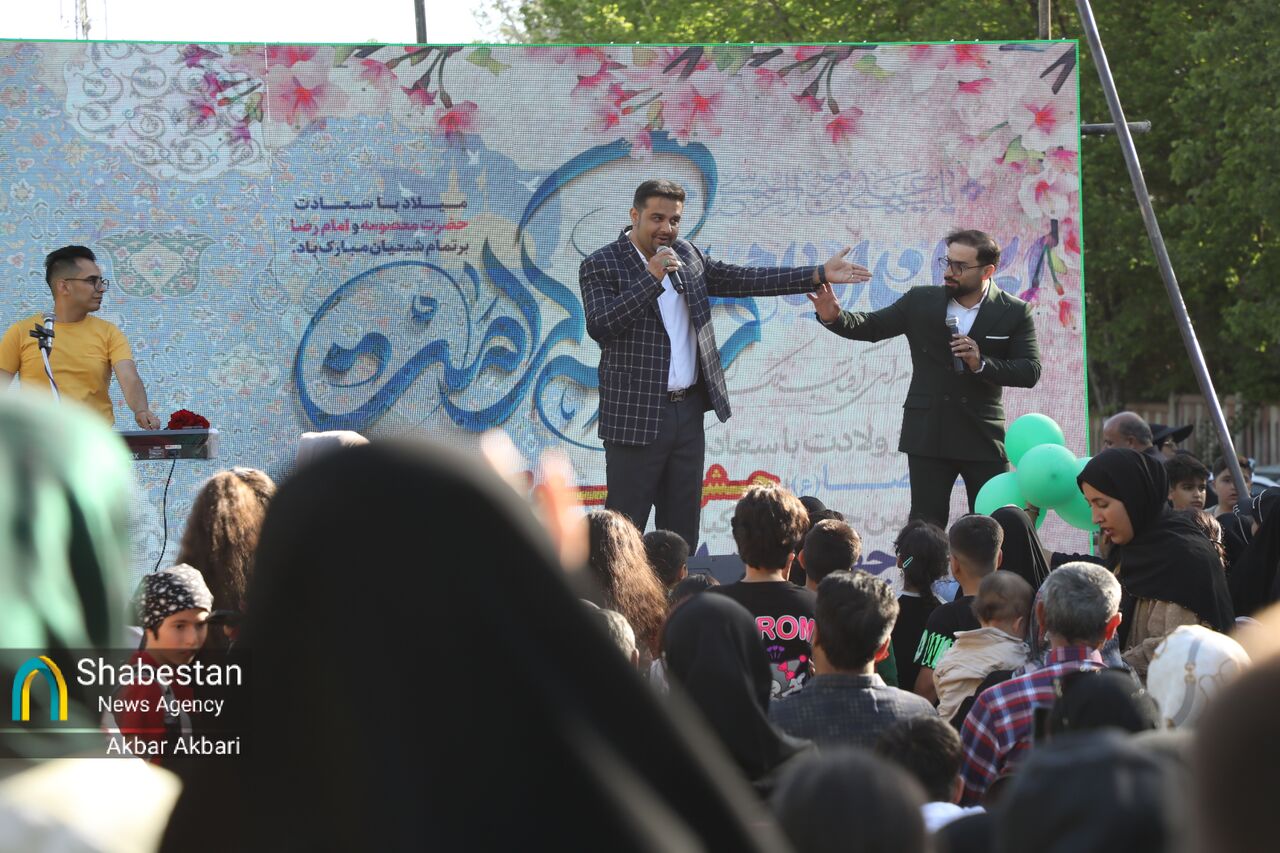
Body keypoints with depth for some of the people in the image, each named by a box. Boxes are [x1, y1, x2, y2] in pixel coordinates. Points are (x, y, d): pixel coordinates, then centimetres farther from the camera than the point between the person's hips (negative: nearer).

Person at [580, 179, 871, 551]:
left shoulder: (686, 255, 12)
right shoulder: (600, 266, -7)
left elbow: (742, 279, 12)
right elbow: (599, 326, -21)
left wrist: (820, 275, 8)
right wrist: (652, 277, -24)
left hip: (688, 411, 7)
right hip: (636, 418, -7)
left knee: (682, 529, 10)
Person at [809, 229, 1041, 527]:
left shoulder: (1015, 313, -2)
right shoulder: (921, 302, 3)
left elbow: (1030, 372, -7)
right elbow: (871, 327, 7)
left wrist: (981, 364, -22)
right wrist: (835, 317, -13)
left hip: (983, 436, -1)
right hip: (927, 435, 1)